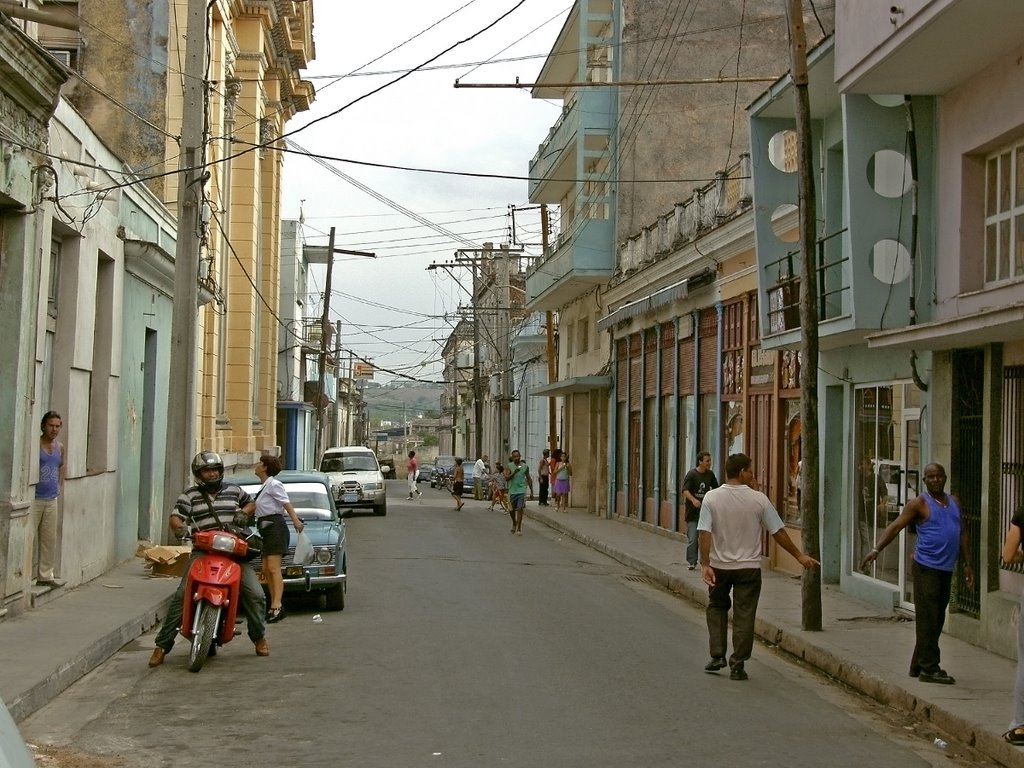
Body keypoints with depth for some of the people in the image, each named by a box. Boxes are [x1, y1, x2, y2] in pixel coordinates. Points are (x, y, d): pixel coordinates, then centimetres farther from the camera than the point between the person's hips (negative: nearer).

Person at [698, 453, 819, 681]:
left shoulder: (711, 498, -8)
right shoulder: (758, 499, -8)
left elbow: (704, 533, -15)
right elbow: (778, 532, -3)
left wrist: (705, 564, -13)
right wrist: (799, 556, 8)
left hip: (719, 566, 1)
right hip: (749, 567, -1)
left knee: (716, 607, 20)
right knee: (744, 615, 5)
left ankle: (717, 656, 12)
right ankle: (738, 665, 5)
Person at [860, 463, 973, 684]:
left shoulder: (954, 502, 14)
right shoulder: (919, 503, -7)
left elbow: (962, 533, 21)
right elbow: (895, 526, -15)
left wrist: (967, 563, 18)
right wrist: (876, 549, -27)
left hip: (946, 570, 7)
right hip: (926, 568, -7)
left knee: (937, 620, 11)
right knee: (927, 619, -8)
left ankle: (918, 665, 20)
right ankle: (929, 668, -4)